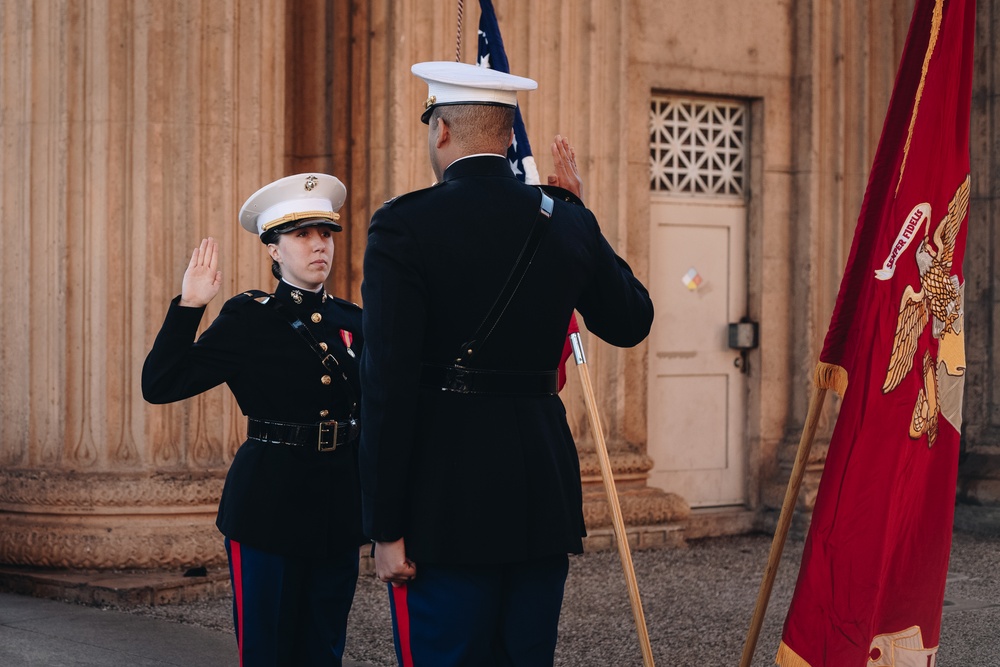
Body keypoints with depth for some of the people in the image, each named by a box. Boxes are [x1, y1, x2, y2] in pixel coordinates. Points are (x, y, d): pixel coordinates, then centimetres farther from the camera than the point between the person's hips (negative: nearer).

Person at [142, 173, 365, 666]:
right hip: (270, 508, -4)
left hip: (338, 510, 4)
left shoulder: (350, 321, 10)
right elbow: (159, 385, -8)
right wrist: (188, 306, -15)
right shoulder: (249, 318, -2)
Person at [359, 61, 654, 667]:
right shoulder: (566, 222, 5)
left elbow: (389, 386, -14)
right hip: (543, 492, 5)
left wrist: (386, 527, -10)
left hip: (446, 498, -5)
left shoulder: (404, 227, -9)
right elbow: (632, 321, 21)